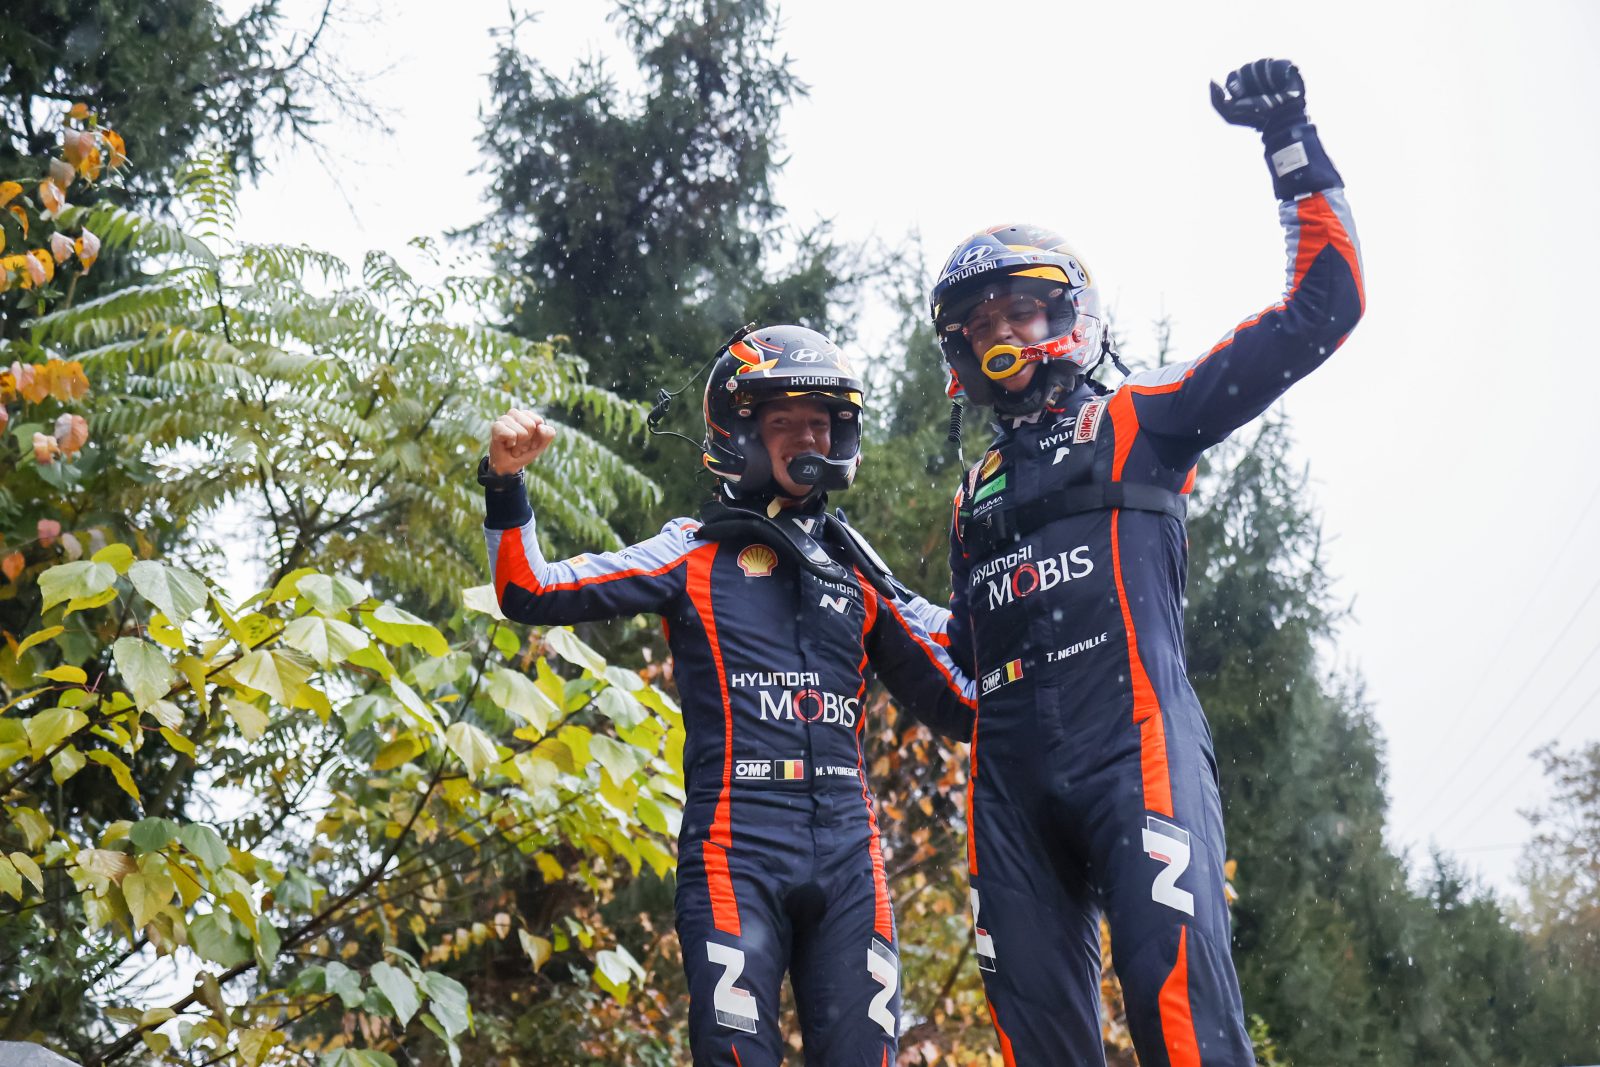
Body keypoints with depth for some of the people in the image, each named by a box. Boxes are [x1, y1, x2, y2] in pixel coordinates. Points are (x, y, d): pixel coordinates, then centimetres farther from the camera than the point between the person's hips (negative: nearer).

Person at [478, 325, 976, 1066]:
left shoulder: (857, 570, 18)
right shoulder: (695, 553, 9)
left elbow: (960, 704, 18)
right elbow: (532, 594, 5)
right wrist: (506, 484, -7)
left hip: (848, 850, 4)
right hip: (737, 849, -3)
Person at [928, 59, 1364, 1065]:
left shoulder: (1135, 424, 12)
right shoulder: (978, 491, 29)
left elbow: (1320, 309, 6)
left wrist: (1293, 147, 4)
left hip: (1132, 748, -5)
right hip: (1012, 776, 5)